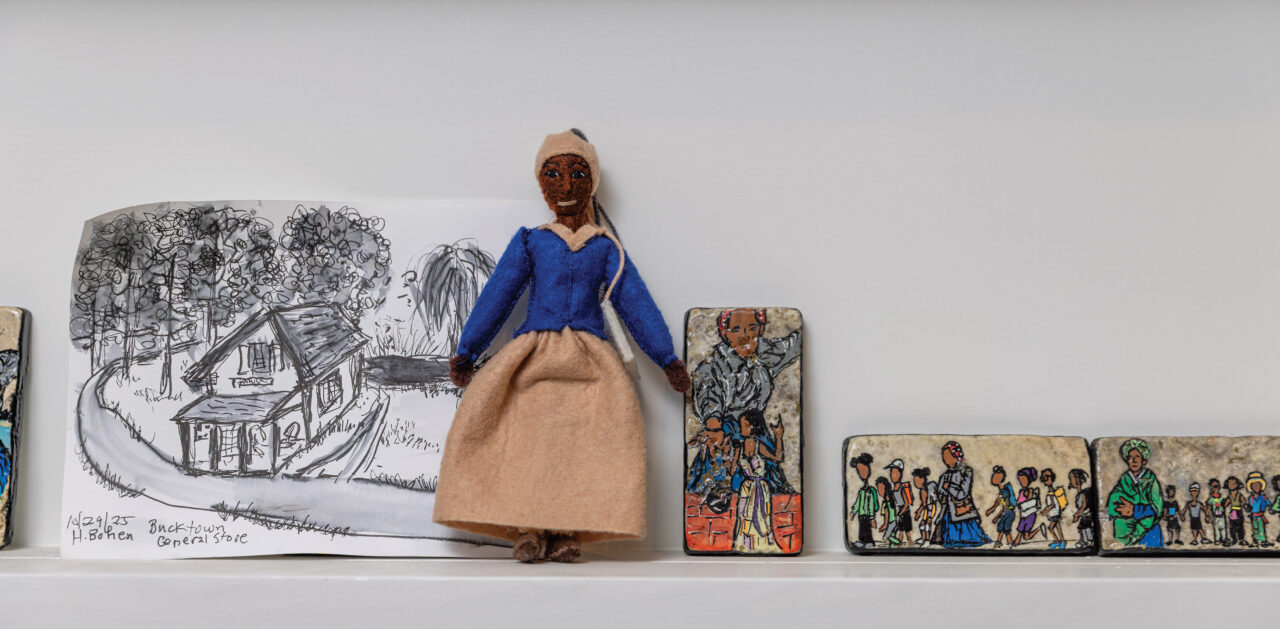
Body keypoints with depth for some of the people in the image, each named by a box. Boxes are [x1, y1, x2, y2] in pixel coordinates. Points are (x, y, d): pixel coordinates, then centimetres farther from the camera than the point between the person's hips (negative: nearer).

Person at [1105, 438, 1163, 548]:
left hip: (1149, 531, -1)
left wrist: (1134, 510, -14)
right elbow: (1110, 510, -4)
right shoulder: (1123, 481, 3)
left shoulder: (1151, 480, 1)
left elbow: (1157, 509, -5)